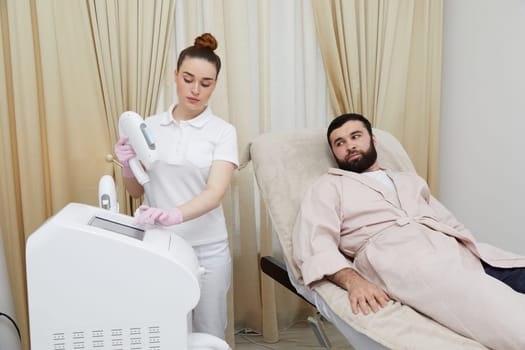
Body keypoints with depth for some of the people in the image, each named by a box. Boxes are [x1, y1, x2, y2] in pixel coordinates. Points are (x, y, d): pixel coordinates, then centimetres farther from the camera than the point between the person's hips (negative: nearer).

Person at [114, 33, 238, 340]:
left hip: (206, 250, -2)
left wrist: (174, 215, -36)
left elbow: (215, 194, -18)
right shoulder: (150, 126, 3)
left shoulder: (223, 132, -6)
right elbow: (137, 191, 9)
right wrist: (128, 166, -12)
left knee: (208, 335, 11)